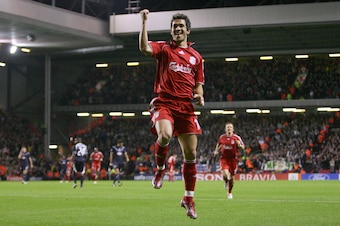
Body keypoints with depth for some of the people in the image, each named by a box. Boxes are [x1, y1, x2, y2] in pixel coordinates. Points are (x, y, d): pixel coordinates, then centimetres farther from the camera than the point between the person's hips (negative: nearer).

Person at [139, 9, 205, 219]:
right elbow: (145, 48, -16)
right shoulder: (163, 48, 6)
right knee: (165, 134, -34)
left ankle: (189, 198, 16)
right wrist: (144, 23, -19)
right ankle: (160, 168, -2)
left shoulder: (196, 57, 16)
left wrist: (199, 96, -1)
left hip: (186, 107, 3)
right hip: (164, 103, -3)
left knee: (191, 154, 1)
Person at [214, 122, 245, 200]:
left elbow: (243, 147, 2)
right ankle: (226, 182, 15)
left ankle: (230, 192, 27)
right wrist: (216, 151, 6)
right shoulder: (222, 137, 3)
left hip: (233, 159, 0)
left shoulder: (236, 138, -4)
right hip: (224, 158, 0)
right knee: (225, 174, -22)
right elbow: (218, 144, 22)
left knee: (231, 176, 6)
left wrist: (239, 145, -20)